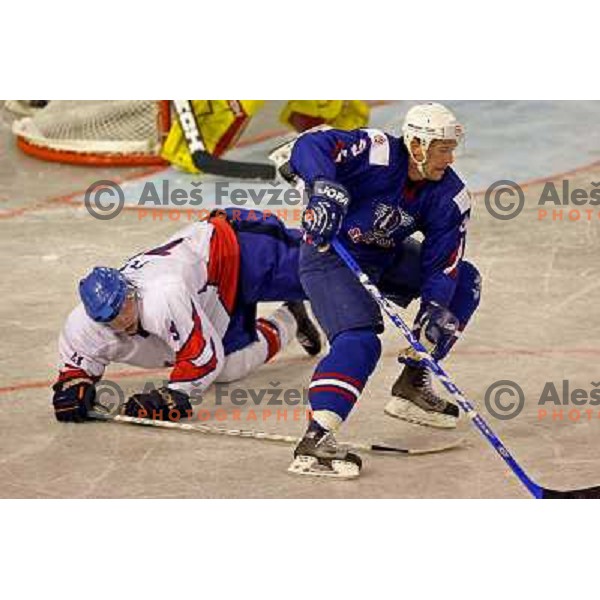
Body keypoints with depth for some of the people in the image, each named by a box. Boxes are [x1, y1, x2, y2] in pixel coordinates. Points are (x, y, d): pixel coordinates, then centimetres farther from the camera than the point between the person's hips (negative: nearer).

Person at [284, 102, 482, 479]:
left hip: (384, 257, 8)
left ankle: (413, 385, 14)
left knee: (464, 282, 8)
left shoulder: (450, 197, -10)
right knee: (360, 340, -27)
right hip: (328, 254, -8)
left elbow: (441, 262, -11)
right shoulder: (378, 154, -26)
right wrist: (327, 190, -54)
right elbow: (311, 146, -36)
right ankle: (315, 442, -35)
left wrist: (434, 310, -26)